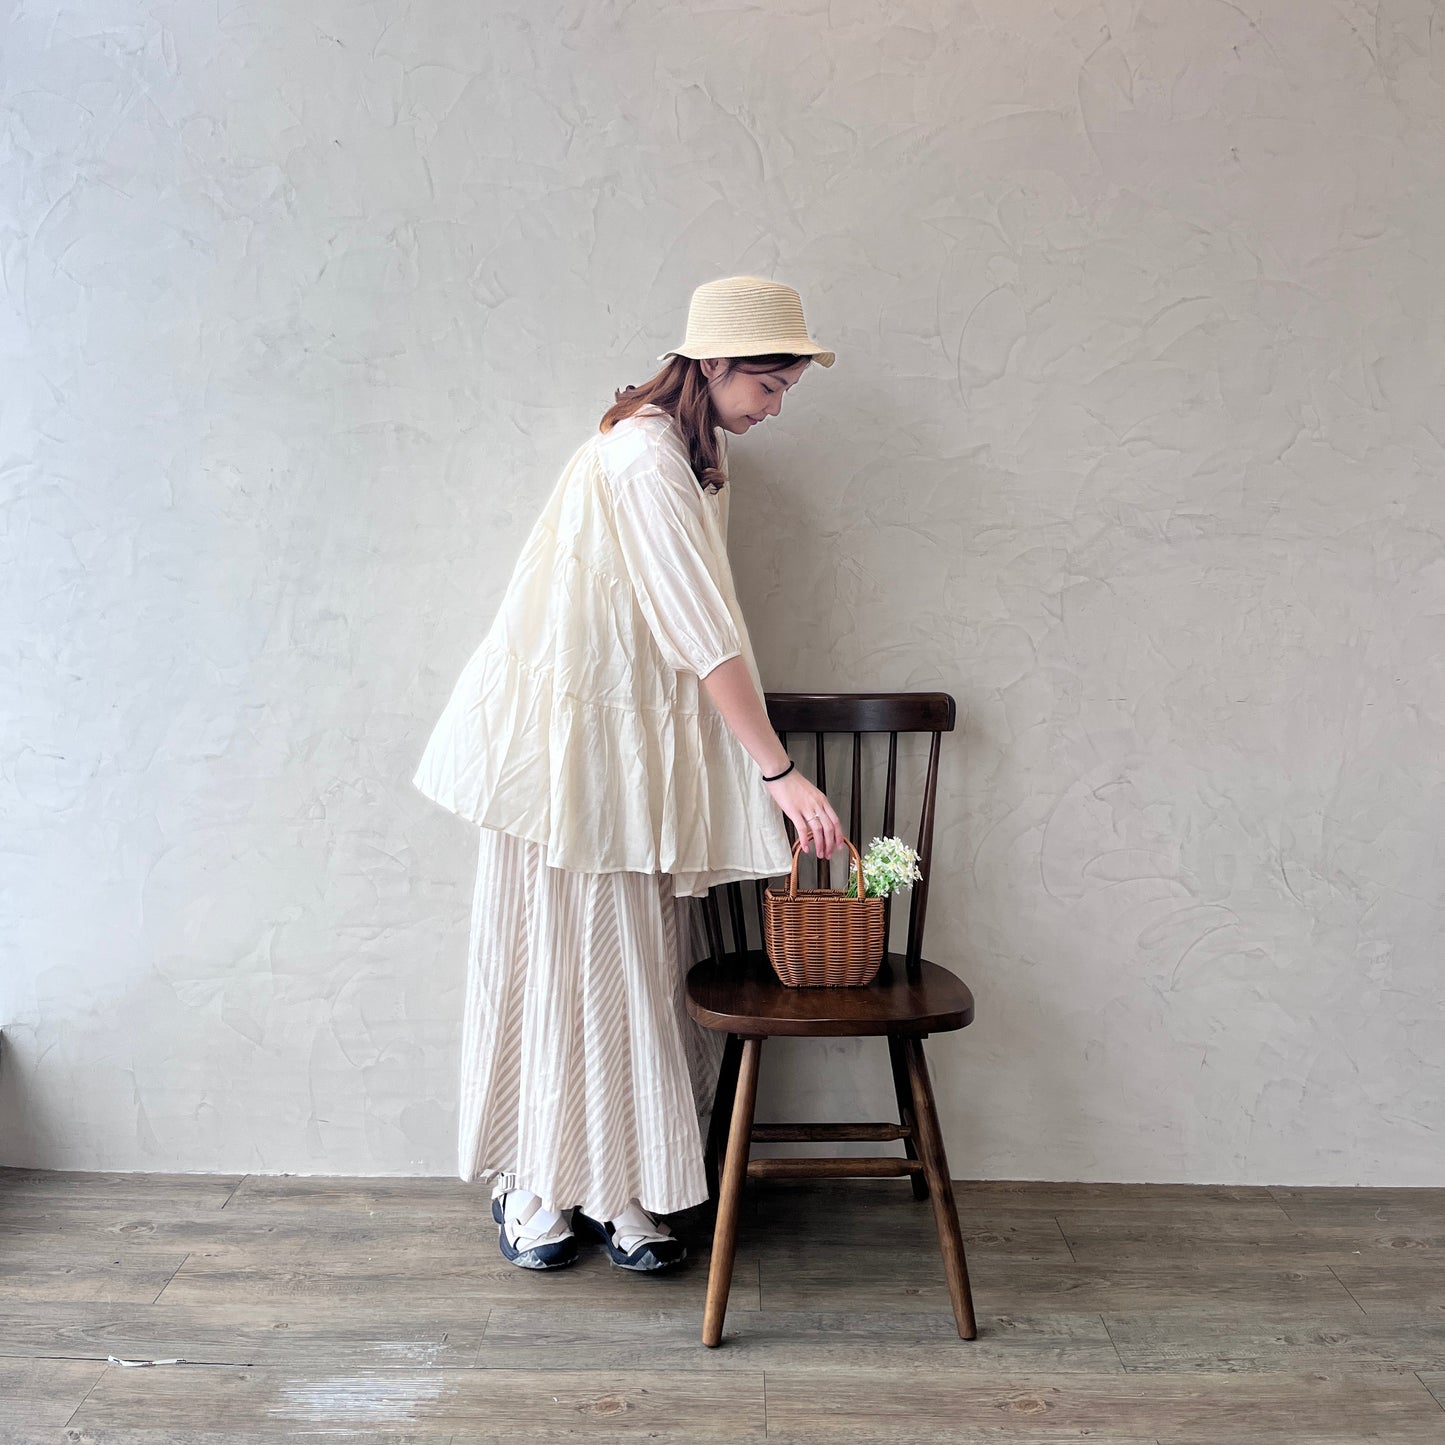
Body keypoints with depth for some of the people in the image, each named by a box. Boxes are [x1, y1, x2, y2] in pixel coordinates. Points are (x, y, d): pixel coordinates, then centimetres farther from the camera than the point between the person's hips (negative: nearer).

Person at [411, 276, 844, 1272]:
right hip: (569, 732, -9)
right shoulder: (643, 459, -19)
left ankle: (623, 1192, 19)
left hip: (640, 736, 9)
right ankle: (535, 1187, 19)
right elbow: (707, 634, -23)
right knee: (560, 955, 2)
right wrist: (780, 773, -23)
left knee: (639, 962, 8)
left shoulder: (696, 450, 12)